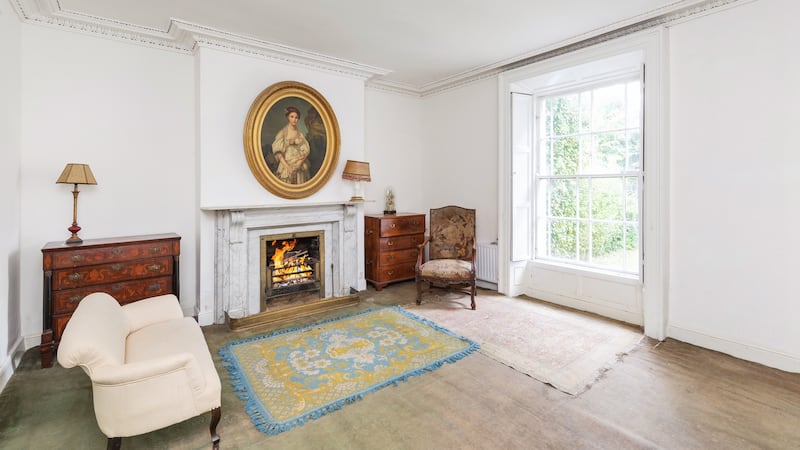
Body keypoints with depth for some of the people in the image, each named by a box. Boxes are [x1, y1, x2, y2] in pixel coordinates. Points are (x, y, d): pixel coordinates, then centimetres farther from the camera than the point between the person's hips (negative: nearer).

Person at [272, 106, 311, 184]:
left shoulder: (300, 134, 8)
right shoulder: (282, 132, -1)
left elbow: (306, 150, 3)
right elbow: (278, 152, -7)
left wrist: (299, 163, -14)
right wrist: (287, 166, -17)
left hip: (299, 167, 3)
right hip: (286, 166, -3)